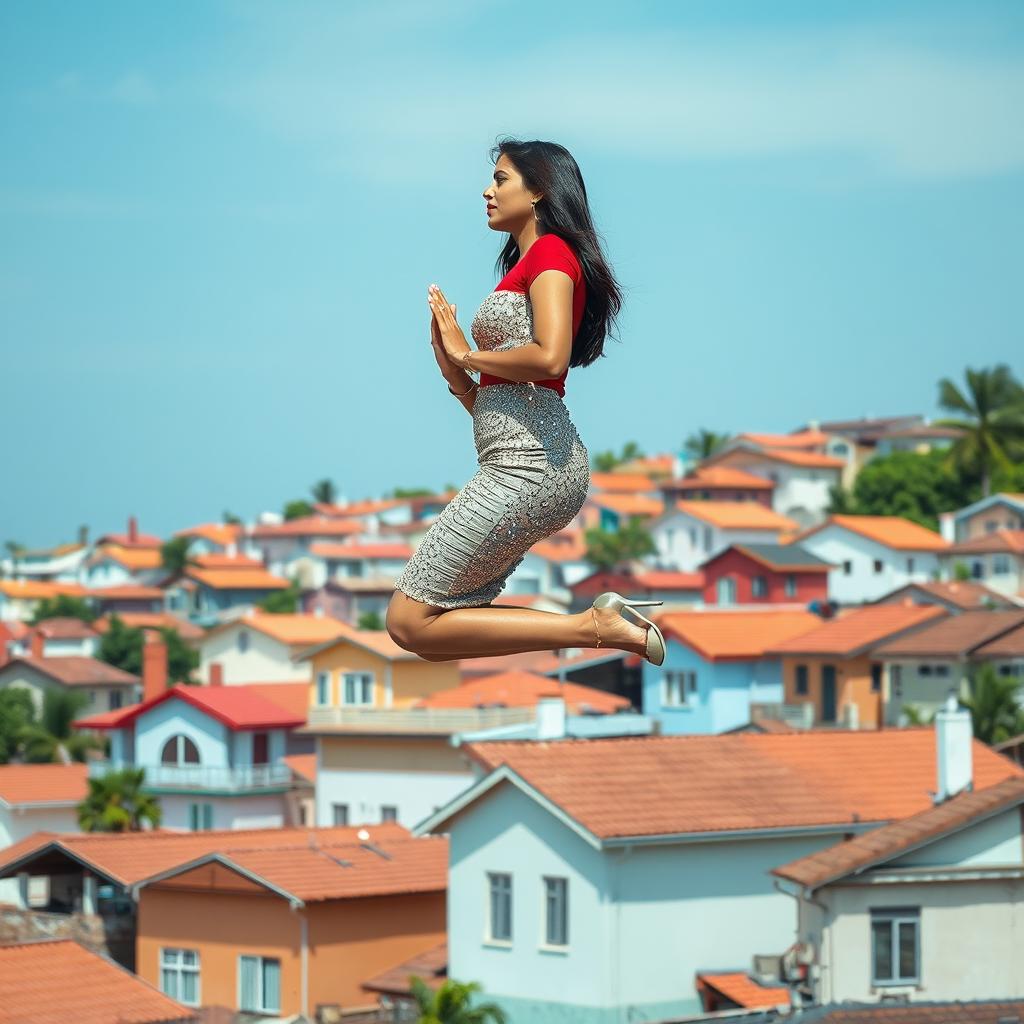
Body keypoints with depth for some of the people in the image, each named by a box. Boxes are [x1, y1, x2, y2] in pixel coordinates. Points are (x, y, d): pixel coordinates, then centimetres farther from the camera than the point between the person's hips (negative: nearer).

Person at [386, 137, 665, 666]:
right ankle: (599, 622, 0)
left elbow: (550, 356, -21)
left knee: (409, 622, -12)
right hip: (518, 467, 10)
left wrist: (469, 354, -5)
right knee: (440, 620, 5)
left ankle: (593, 626, -14)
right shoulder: (522, 266, 26)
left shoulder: (551, 252, -2)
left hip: (532, 464, -10)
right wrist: (455, 373, 5)